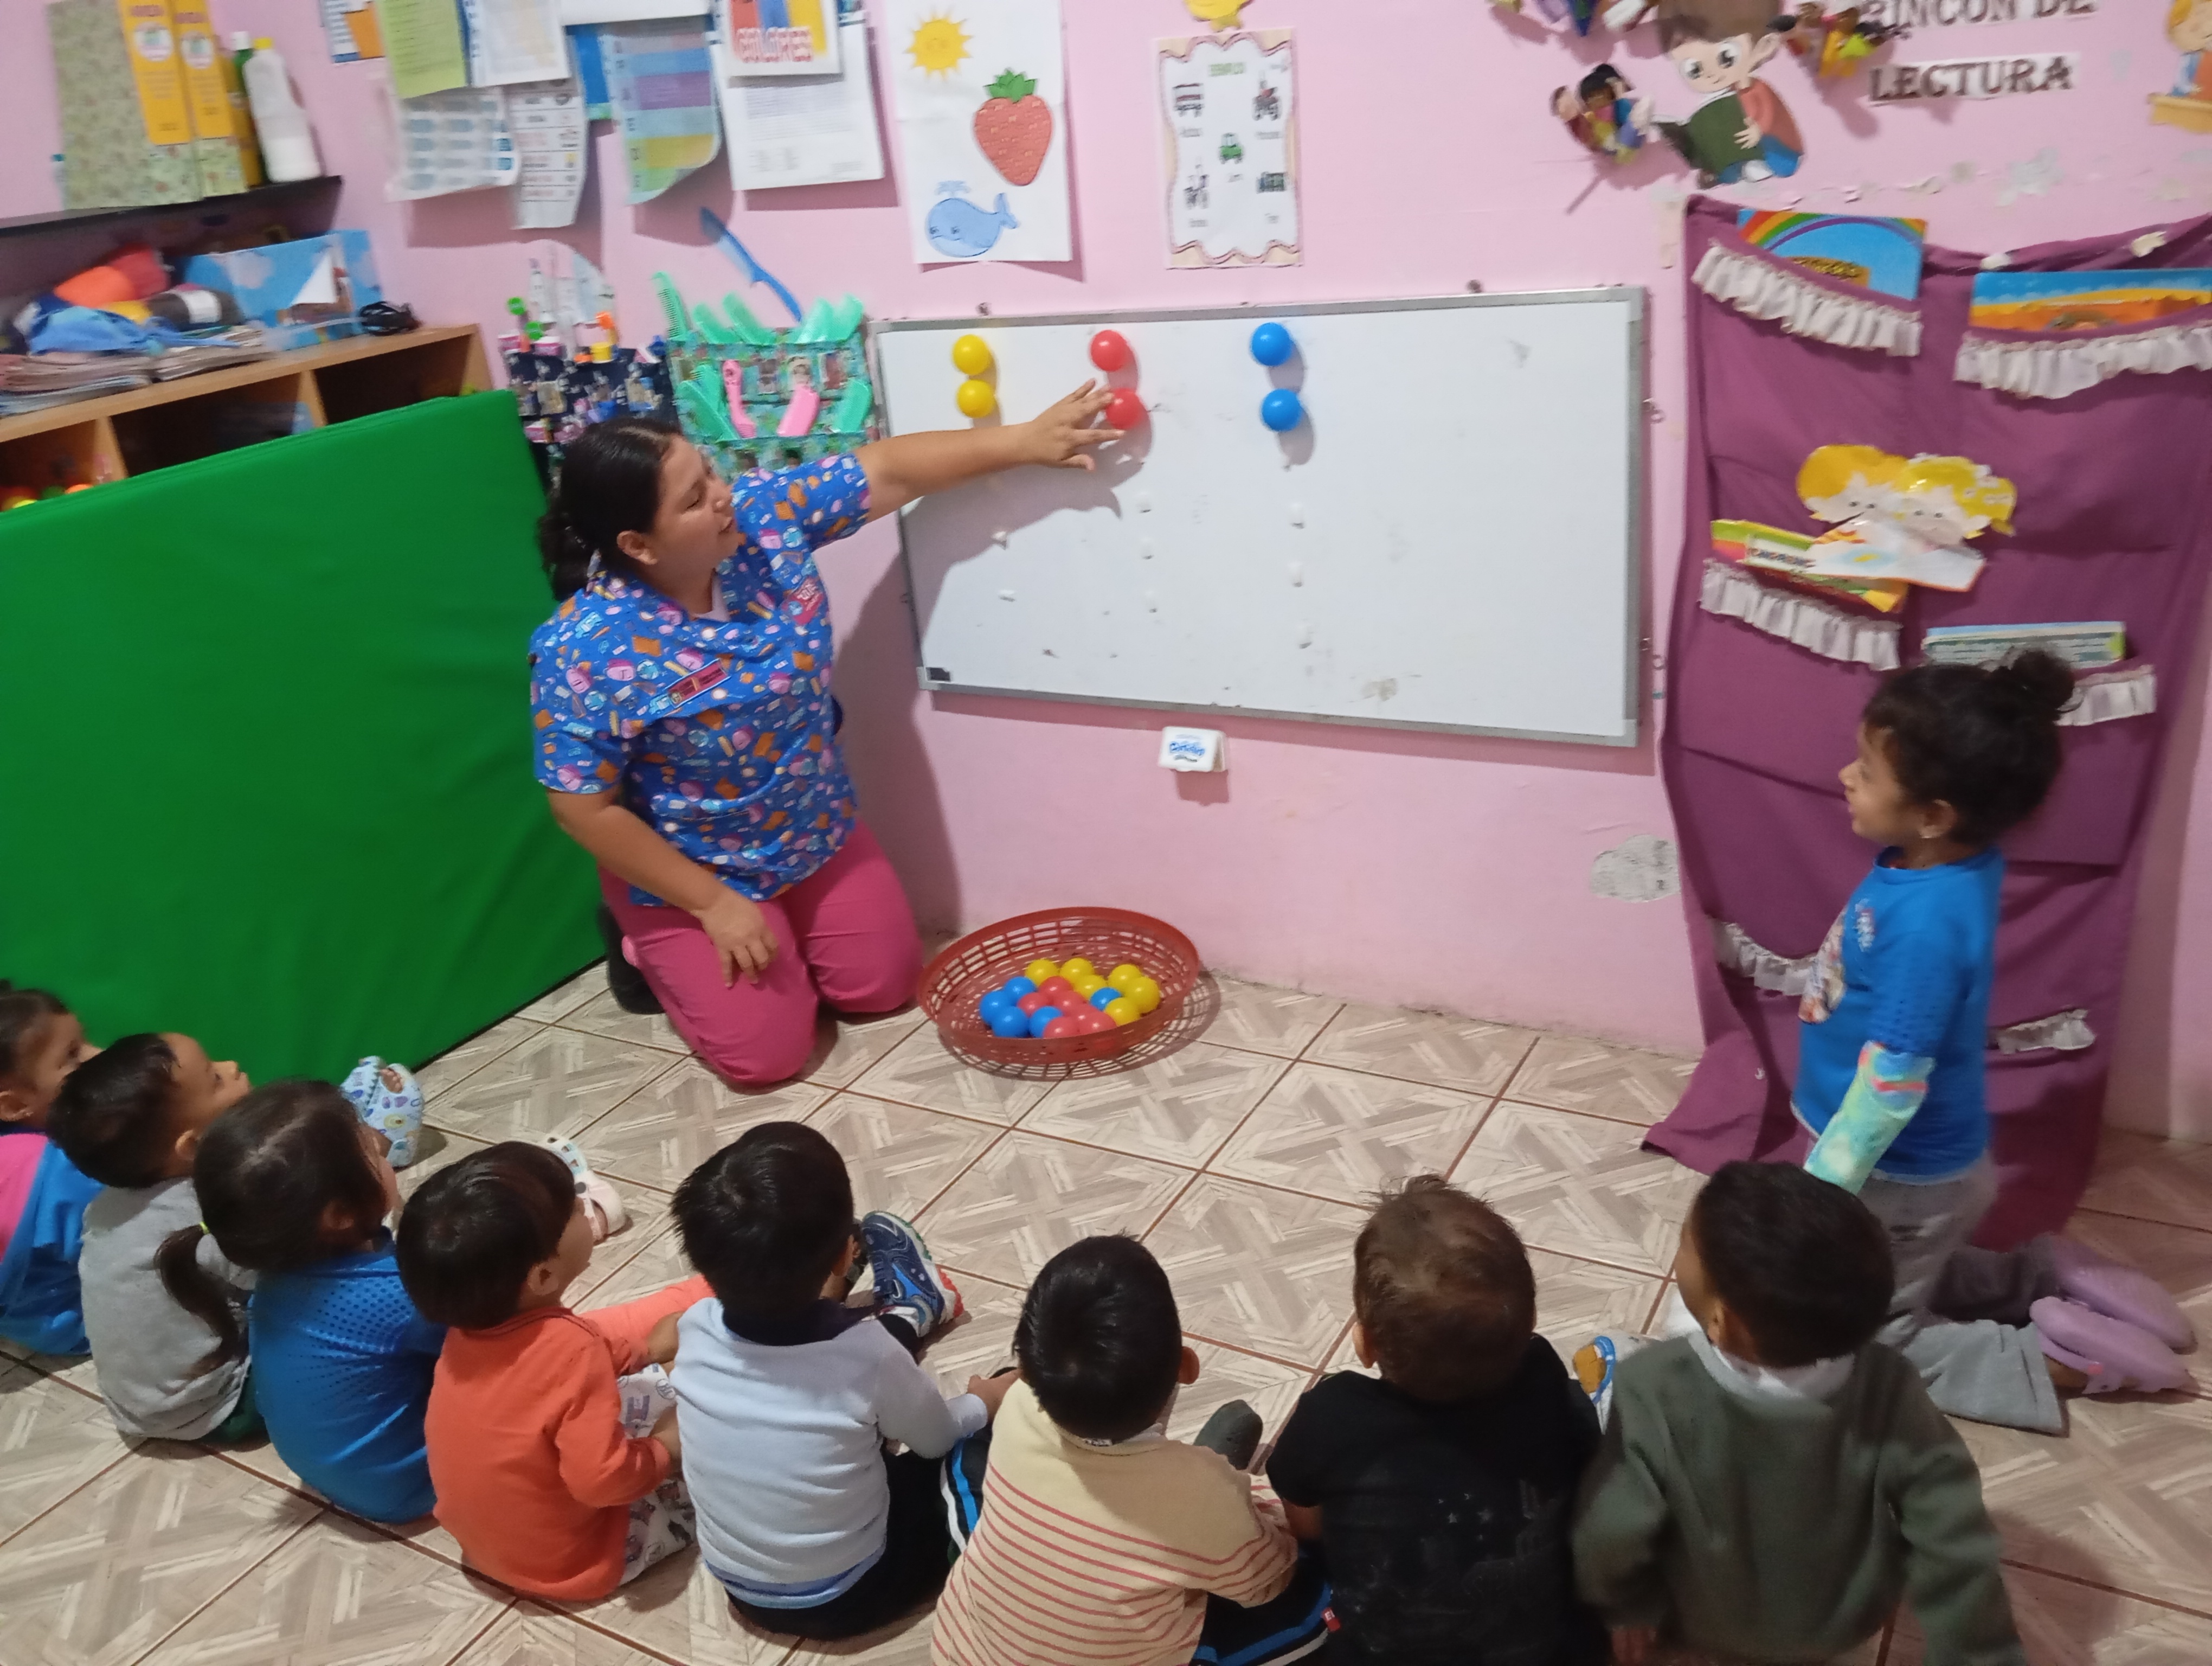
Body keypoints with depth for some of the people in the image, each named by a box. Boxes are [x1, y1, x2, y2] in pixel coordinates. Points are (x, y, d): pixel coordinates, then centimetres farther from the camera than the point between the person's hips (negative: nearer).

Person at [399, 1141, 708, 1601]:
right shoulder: (573, 1347, -35)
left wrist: (646, 1341, 1)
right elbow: (602, 1479, -34)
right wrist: (663, 1450, -16)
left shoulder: (475, 1322, -11)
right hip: (569, 1563, -7)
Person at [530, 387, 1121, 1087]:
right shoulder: (585, 651, -30)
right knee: (767, 1051, -3)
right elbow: (586, 811, -22)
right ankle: (651, 946, 22)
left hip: (817, 837, 5)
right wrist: (714, 905, -18)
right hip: (691, 873, -5)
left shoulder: (766, 516, -17)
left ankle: (778, 933, 35)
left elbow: (890, 470, -9)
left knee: (885, 985, 10)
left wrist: (1025, 440, -14)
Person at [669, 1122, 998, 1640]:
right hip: (843, 1596, -3)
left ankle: (907, 1314, 37)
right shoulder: (867, 1355, -29)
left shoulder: (696, 1329, -19)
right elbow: (938, 1437, -7)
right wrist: (982, 1404, 12)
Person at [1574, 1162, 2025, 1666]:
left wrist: (1628, 1606, -7)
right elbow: (1956, 1558, -25)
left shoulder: (1654, 1390, -38)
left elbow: (1608, 1541, -28)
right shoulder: (1888, 1391, -32)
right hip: (1847, 1624, 1)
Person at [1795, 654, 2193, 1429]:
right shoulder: (1949, 861, -13)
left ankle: (2058, 1360, 10)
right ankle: (2053, 1281, 28)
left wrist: (1820, 1190, -24)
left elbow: (1893, 1084, -30)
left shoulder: (1926, 923, -36)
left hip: (1902, 1176, -9)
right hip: (1917, 1163, 9)